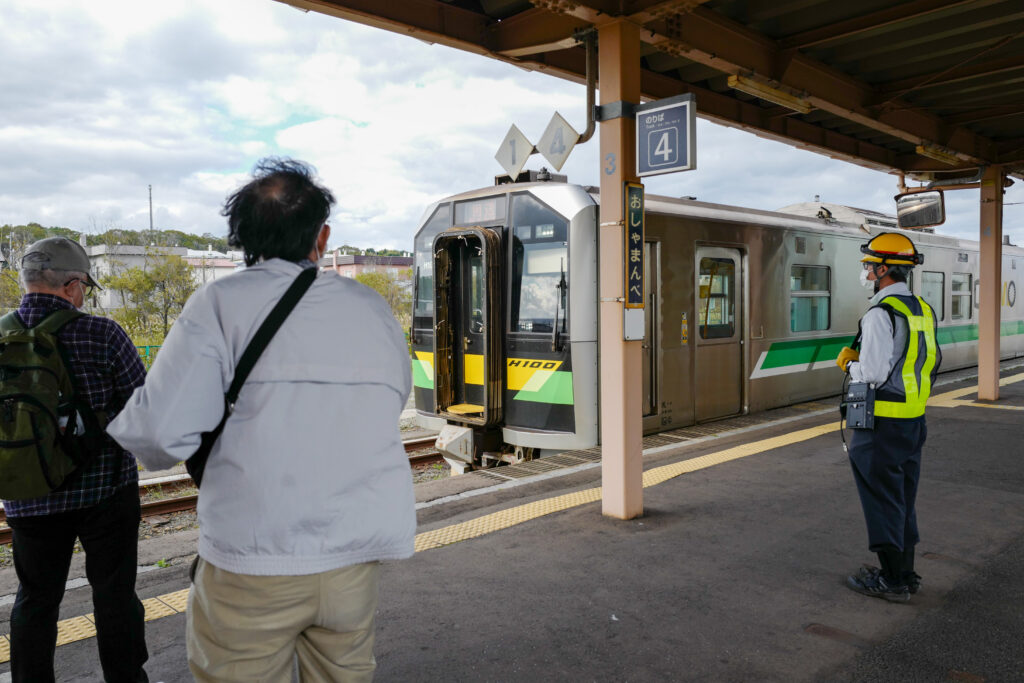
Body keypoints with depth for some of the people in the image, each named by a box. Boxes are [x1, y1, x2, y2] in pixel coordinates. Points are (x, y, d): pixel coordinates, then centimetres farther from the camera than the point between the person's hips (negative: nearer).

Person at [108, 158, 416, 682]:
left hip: (252, 562, -4)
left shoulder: (221, 303, -9)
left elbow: (161, 431, -15)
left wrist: (123, 427, 7)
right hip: (357, 558, 4)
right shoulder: (373, 308, 4)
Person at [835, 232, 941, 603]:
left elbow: (873, 373, -24)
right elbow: (932, 362, 17)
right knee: (904, 498, 18)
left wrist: (850, 366, -1)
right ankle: (905, 572, 28)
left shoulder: (881, 314, -19)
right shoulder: (923, 310, 9)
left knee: (882, 500, 2)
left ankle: (892, 580, 11)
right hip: (914, 419, 9)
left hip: (883, 423, -9)